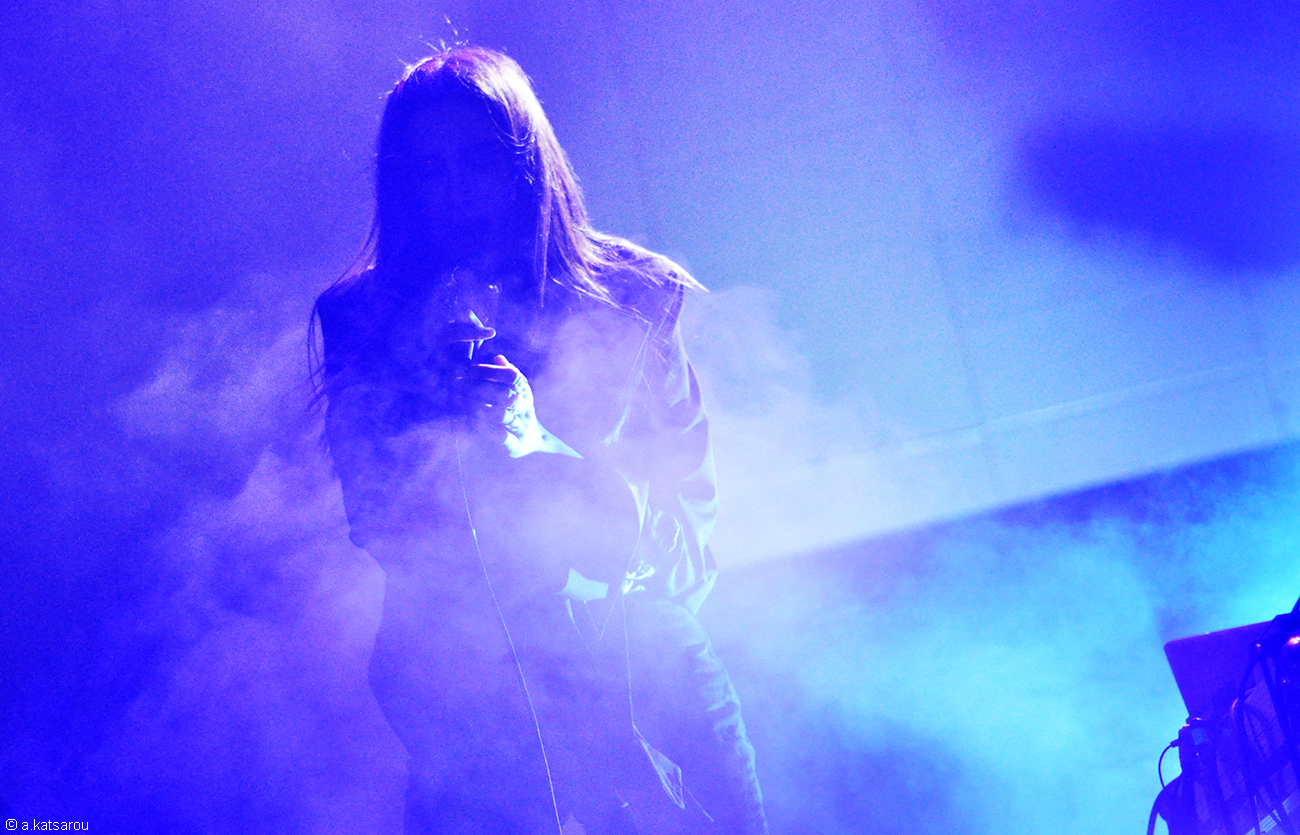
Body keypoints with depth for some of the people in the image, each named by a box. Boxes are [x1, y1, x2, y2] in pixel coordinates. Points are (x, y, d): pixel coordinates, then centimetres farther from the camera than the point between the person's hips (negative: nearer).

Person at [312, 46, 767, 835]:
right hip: (466, 676, 0)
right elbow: (374, 518, -1)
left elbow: (689, 496, 1)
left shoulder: (635, 296, 5)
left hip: (639, 649, 0)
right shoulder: (364, 322, 6)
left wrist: (540, 444, -14)